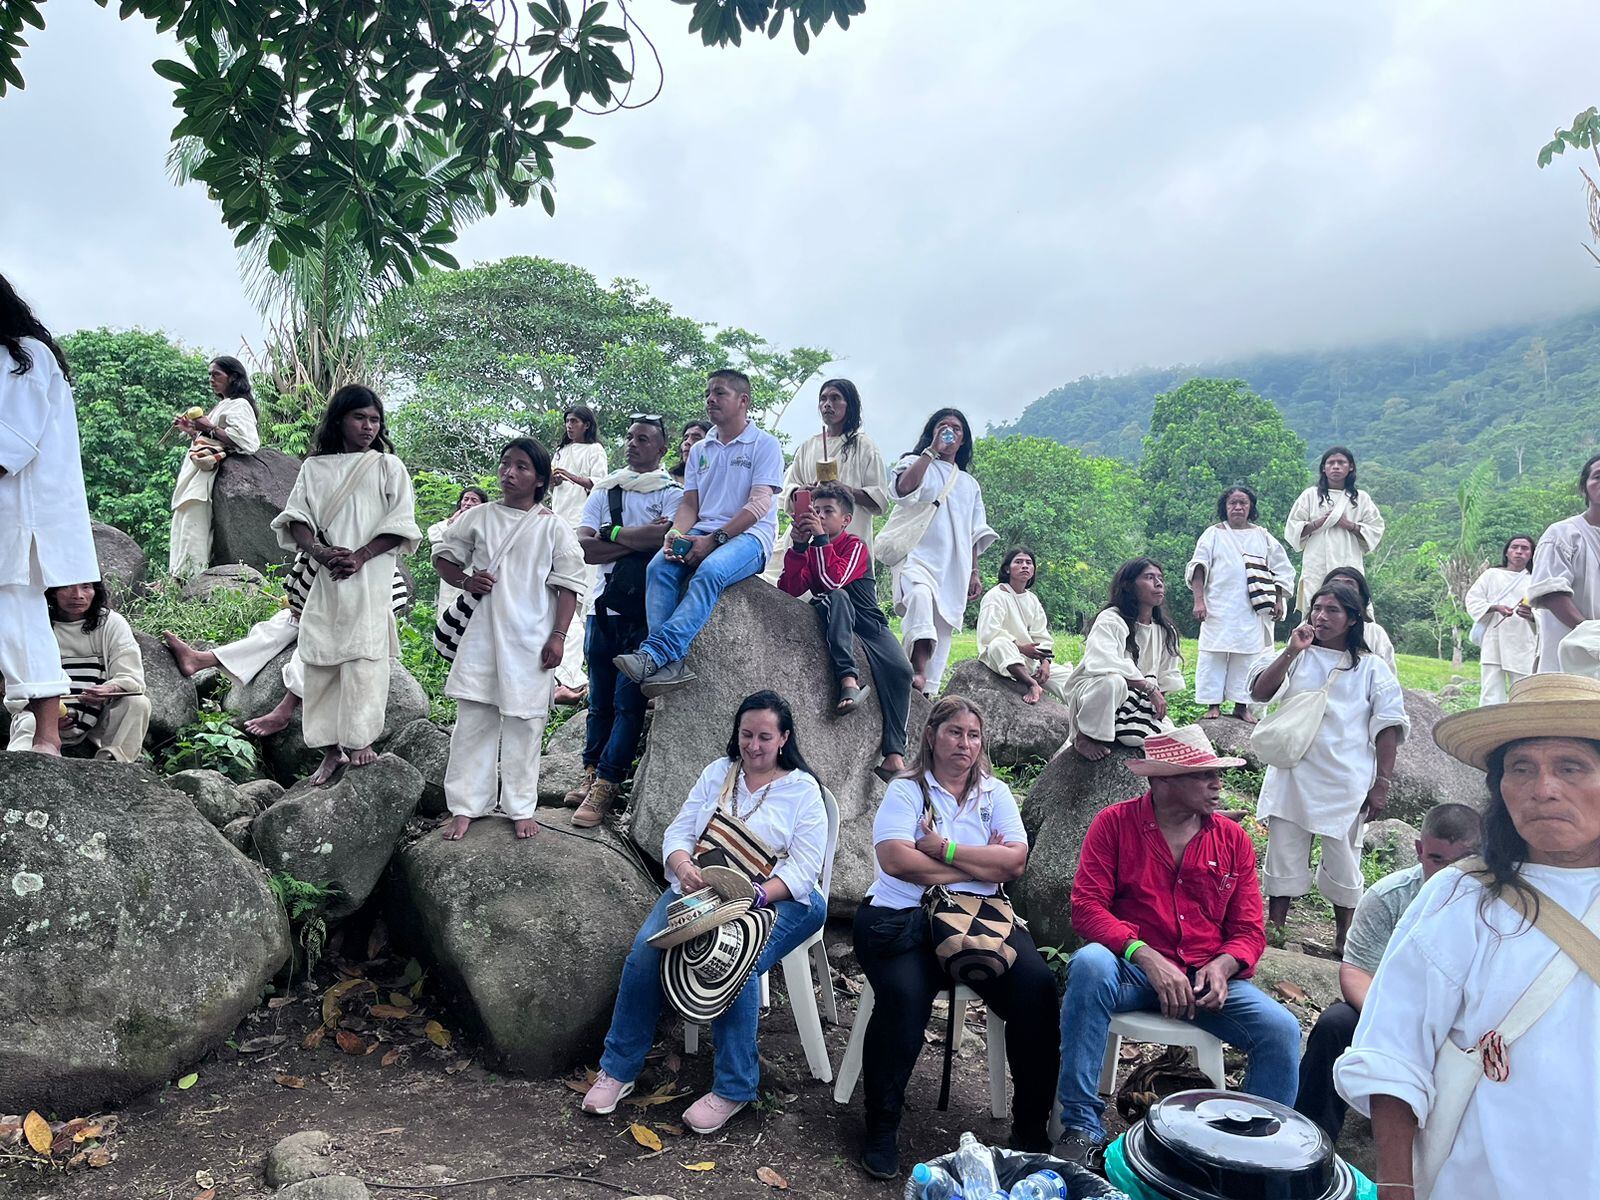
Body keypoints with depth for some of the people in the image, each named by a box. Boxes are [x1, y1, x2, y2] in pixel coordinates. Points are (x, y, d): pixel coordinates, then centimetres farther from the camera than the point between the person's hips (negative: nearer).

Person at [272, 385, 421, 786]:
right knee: (321, 658, 0)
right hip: (322, 577, 3)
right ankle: (331, 748, 6)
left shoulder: (388, 467, 8)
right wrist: (321, 553, -12)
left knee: (363, 655, -8)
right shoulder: (314, 467, 15)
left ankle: (359, 739, 1)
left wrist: (360, 557, -12)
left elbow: (400, 524, 0)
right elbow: (296, 518, 7)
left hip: (371, 577, -2)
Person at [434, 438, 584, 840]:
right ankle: (465, 806, 11)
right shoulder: (479, 517, 8)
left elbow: (567, 586, -1)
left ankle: (521, 808, 15)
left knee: (524, 722, 4)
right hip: (482, 636, 2)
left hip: (530, 640, -2)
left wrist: (558, 636, -8)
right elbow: (444, 557, 18)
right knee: (473, 718, 3)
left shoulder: (552, 527, 1)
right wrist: (466, 581, -2)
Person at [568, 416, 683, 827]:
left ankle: (605, 785, -2)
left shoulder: (671, 493, 4)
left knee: (628, 700, -5)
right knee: (600, 699, 9)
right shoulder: (604, 490, 16)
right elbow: (584, 548, 2)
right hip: (603, 607, 4)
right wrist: (639, 539, -7)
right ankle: (591, 773, 17)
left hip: (643, 612, -4)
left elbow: (668, 537, -16)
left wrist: (613, 535, -6)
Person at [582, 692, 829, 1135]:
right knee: (646, 949, -21)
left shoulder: (803, 790, 0)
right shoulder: (718, 773, 13)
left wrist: (756, 894, -26)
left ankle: (734, 1087, -16)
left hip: (775, 899, -4)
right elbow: (679, 832, 8)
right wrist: (683, 865, -15)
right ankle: (618, 1068, -6)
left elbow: (802, 869, -9)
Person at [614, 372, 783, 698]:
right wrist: (675, 534, -8)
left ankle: (654, 653, -45)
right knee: (658, 567, -25)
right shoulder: (700, 450, 22)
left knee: (710, 571, -37)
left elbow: (759, 505, -9)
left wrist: (714, 539, -19)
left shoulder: (765, 444, 3)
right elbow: (689, 504, 16)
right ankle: (670, 663, -36)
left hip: (749, 534, -5)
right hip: (703, 534, 5)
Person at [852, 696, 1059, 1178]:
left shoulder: (994, 792, 16)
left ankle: (1031, 1125, -6)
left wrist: (943, 848, -8)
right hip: (904, 918, -3)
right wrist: (981, 865, -4)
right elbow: (896, 859, -12)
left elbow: (1014, 861, 0)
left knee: (1036, 985, -23)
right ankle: (881, 1128, -9)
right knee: (904, 995, -31)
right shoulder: (906, 790, 6)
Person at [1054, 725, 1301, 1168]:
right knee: (1089, 964, -35)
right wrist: (1147, 957, -22)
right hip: (1133, 972, -3)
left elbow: (1248, 929, 8)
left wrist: (1221, 966, -14)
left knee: (1281, 1030, -22)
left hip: (1209, 978, 3)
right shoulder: (1115, 823, -2)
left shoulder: (1233, 839, 8)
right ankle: (1081, 1127, -24)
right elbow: (1086, 907, -9)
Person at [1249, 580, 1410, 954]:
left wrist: (1382, 784, -4)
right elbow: (1259, 692, -6)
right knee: (1283, 859, 6)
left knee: (1343, 864, 8)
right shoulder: (1296, 656, 7)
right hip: (1292, 775, 1)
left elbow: (1388, 728, 2)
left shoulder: (1372, 668, 4)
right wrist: (1292, 651, -14)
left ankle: (1342, 942, 22)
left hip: (1345, 782, -1)